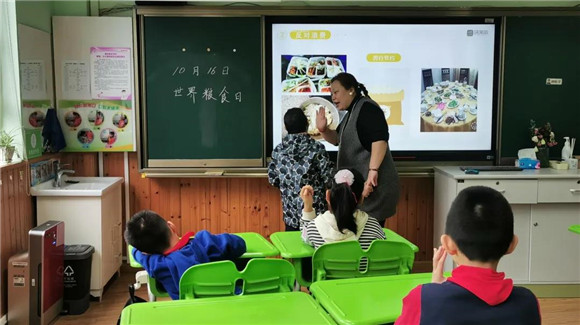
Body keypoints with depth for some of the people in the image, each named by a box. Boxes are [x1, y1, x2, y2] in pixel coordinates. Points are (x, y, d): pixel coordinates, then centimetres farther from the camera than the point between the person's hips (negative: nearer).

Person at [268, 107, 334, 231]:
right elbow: (329, 178, -13)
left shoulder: (278, 151, -3)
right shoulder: (317, 149, -12)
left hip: (290, 213, 3)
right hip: (315, 212, -3)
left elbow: (273, 180, 3)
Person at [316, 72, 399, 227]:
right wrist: (323, 130, 9)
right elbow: (337, 139, 29)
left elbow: (380, 140, -25)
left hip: (373, 185, -10)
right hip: (357, 184, 10)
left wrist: (373, 171, -32)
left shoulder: (367, 108, -12)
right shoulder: (353, 112, 19)